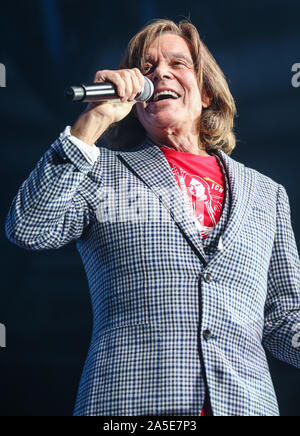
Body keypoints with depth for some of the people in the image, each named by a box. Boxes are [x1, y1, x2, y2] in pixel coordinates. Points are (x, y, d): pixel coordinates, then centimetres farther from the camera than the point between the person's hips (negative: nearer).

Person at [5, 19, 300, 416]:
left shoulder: (267, 194, 17)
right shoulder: (104, 172, 11)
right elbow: (28, 230, -7)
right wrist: (93, 122, -6)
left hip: (246, 402, 3)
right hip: (129, 404, -2)